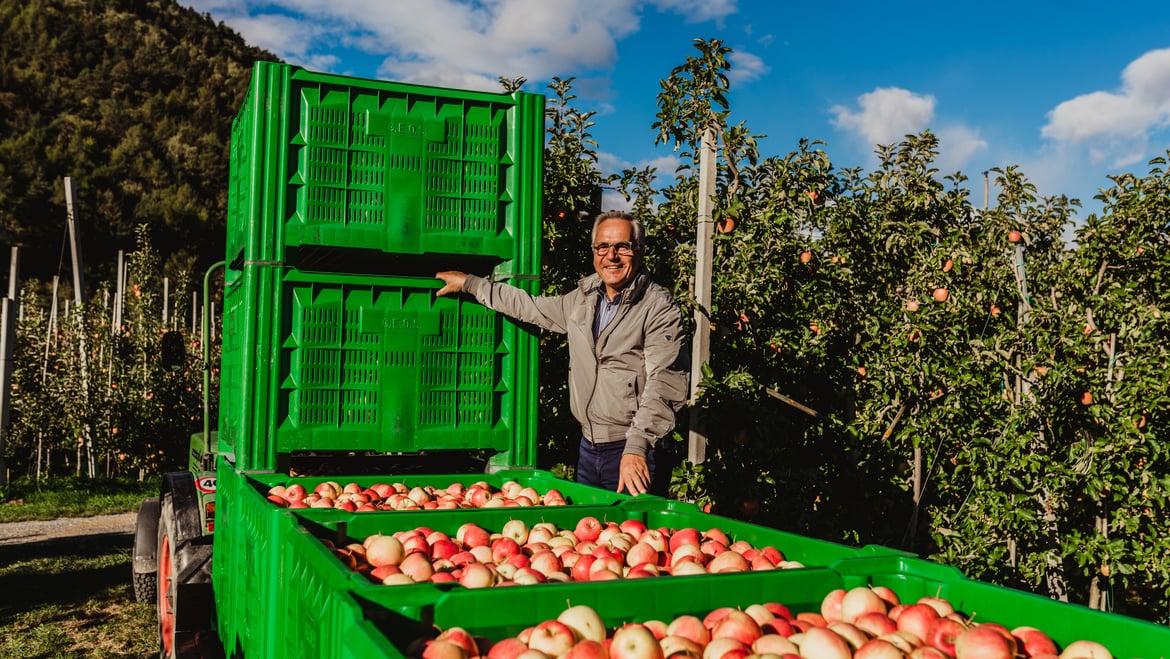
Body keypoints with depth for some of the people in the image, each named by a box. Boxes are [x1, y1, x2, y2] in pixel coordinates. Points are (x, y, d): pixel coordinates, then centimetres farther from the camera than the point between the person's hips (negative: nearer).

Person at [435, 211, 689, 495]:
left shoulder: (660, 309, -10)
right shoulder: (582, 298, 11)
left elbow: (663, 384, -20)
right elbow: (529, 306, 26)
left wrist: (636, 448, -30)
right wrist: (469, 283, 30)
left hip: (635, 453, -6)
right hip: (588, 447, 6)